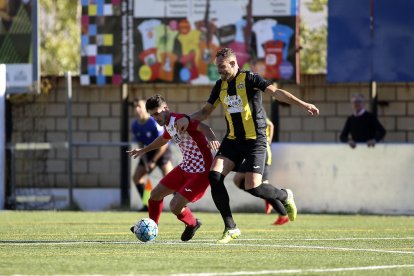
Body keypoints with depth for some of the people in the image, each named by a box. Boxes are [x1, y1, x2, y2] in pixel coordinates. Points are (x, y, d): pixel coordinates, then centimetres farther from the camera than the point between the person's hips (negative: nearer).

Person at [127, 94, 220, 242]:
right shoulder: (168, 125, 8)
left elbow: (204, 128, -38)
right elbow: (164, 139, 33)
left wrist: (212, 139, -60)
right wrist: (143, 150, 46)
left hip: (201, 171, -10)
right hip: (185, 167, 10)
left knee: (175, 207, -13)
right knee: (155, 194, 12)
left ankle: (192, 224, 18)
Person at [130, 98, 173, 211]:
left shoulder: (154, 123, -24)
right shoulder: (135, 126, -5)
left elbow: (164, 144, -20)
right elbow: (140, 145, 5)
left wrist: (153, 161, -17)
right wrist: (145, 161, -8)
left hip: (162, 151, -7)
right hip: (149, 152, 7)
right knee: (136, 177, 1)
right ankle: (147, 205, 11)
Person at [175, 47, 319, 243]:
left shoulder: (249, 79, -9)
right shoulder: (220, 86, 10)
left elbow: (275, 92, -21)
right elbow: (206, 111, 22)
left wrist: (303, 104, -33)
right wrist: (188, 119, 3)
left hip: (255, 139, -6)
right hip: (232, 139, 6)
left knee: (252, 187, -16)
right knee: (214, 176, -15)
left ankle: (285, 196, 19)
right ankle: (230, 228, -7)